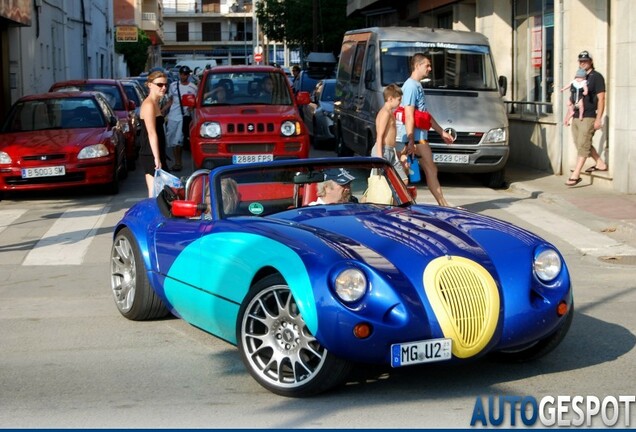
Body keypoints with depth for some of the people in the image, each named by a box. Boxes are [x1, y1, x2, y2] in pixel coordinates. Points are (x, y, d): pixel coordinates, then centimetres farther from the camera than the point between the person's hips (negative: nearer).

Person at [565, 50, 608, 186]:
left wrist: (598, 119, -15)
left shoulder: (596, 77, -5)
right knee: (583, 144, 14)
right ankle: (600, 164, 30)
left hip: (588, 117, -8)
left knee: (583, 145, -9)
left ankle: (575, 175, -10)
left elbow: (601, 99, -10)